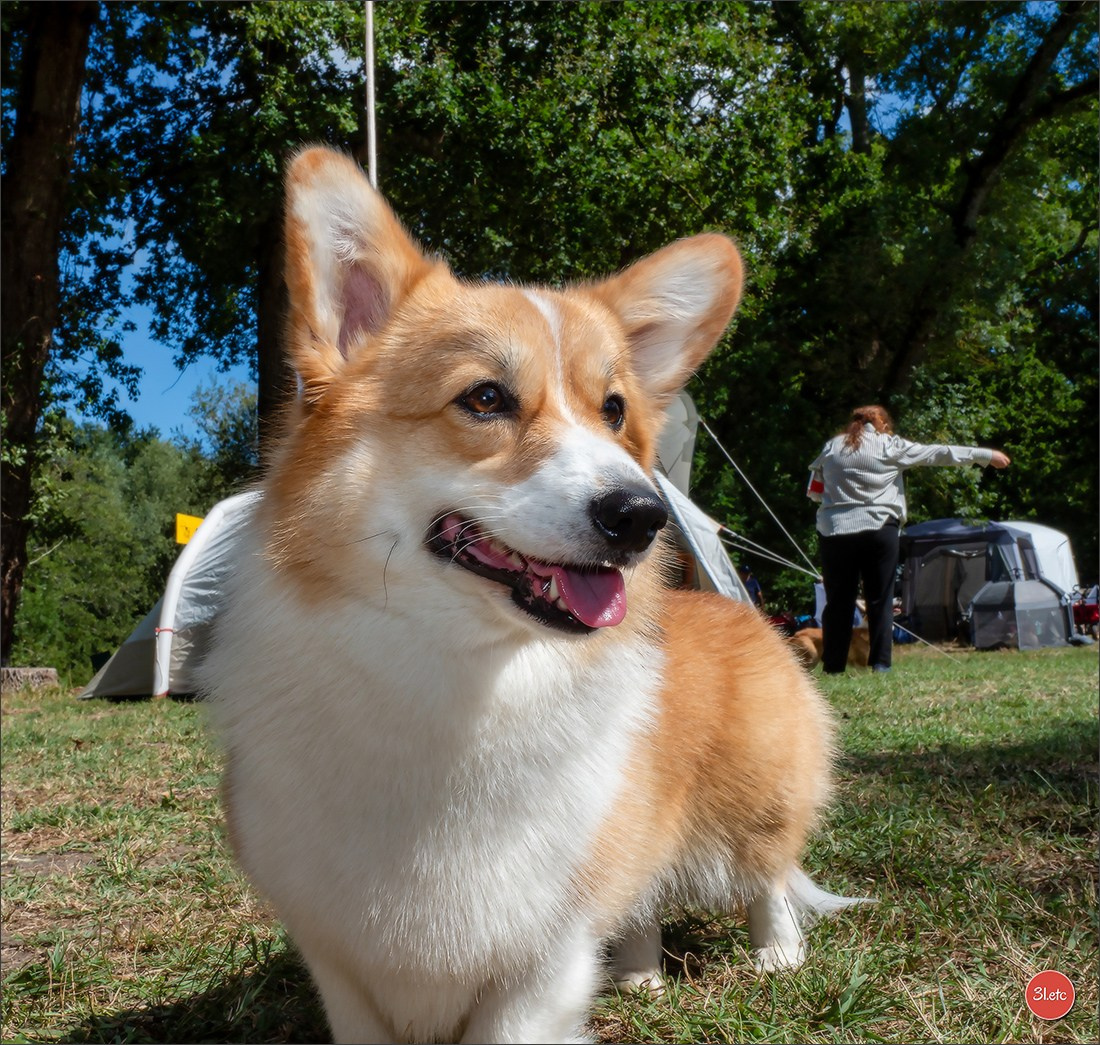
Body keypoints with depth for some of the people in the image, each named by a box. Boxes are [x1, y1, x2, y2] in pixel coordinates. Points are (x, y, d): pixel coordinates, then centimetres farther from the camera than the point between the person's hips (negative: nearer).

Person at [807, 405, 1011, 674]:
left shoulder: (831, 447, 12)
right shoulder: (890, 446, 4)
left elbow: (814, 491, 13)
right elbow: (938, 453, 9)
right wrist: (987, 455, 16)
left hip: (834, 531, 2)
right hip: (878, 529, -2)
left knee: (837, 601, 5)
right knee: (880, 600, 6)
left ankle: (832, 666, 6)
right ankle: (880, 662, 5)